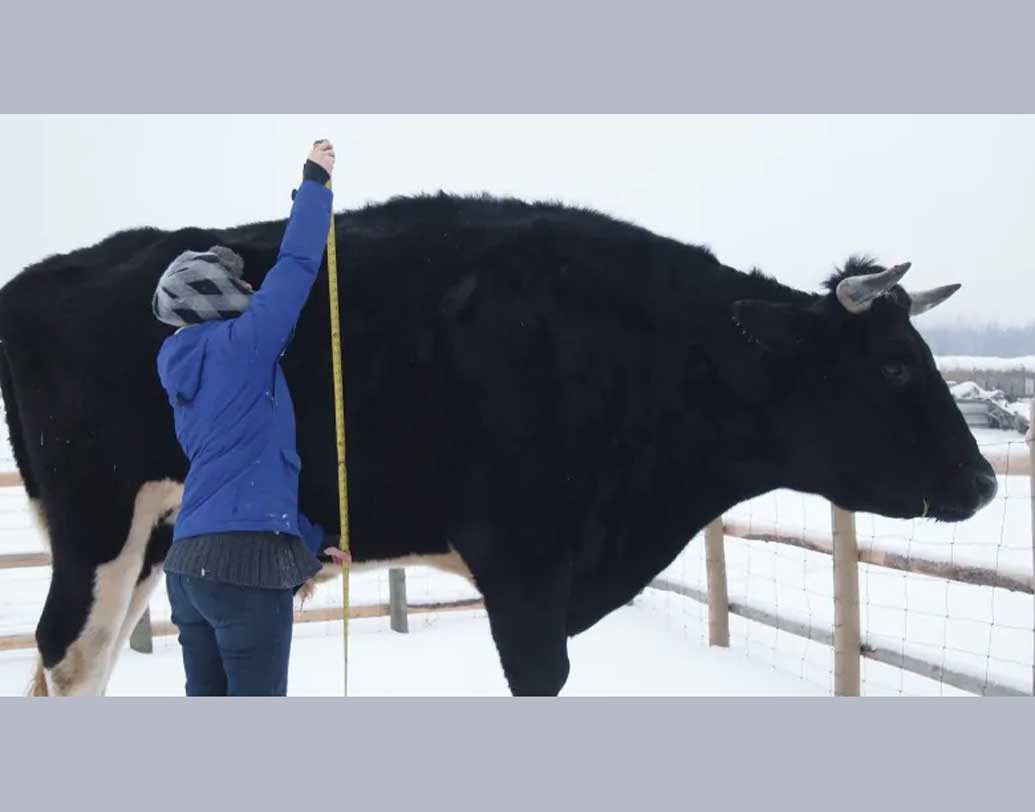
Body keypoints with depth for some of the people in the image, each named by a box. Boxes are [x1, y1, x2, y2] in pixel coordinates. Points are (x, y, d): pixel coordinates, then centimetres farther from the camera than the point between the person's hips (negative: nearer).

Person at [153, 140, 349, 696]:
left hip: (189, 561, 9)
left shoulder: (186, 377, 18)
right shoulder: (240, 346, -7)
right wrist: (314, 183, 10)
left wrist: (311, 540, 24)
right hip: (246, 558, -8)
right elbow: (296, 265, -3)